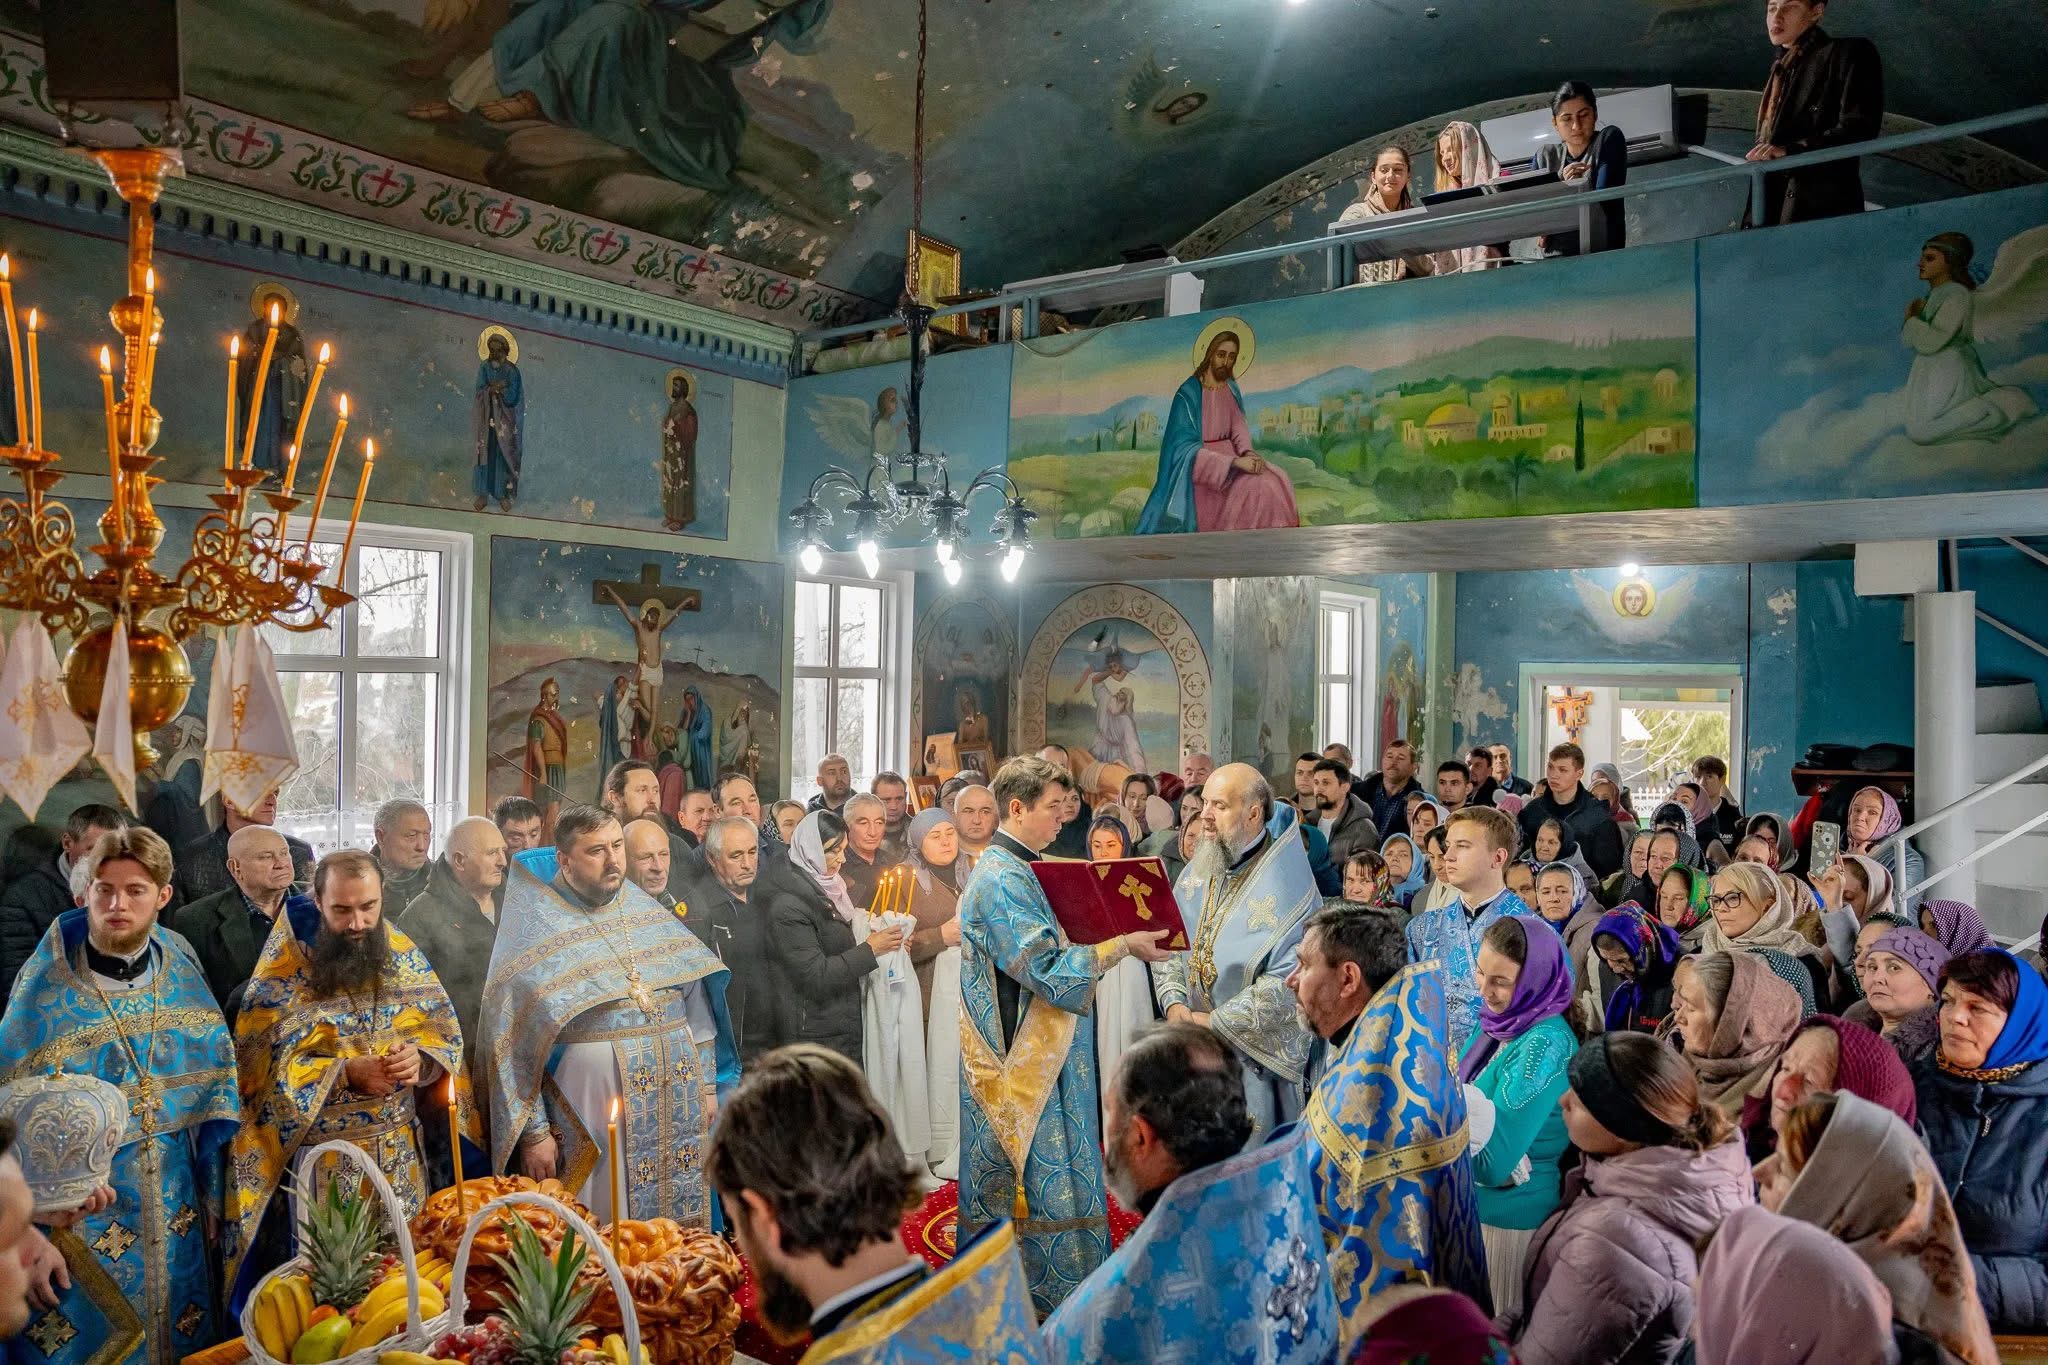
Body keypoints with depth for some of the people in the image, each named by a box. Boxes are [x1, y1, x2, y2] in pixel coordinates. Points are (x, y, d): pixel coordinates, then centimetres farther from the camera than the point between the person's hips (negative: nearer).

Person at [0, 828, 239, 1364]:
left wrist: (212, 1198, 2)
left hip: (175, 1209, 3)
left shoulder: (181, 974, -1)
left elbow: (211, 1086, 5)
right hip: (81, 1213, -3)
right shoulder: (46, 985, -10)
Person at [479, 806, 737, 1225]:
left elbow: (696, 999, 12)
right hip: (588, 1106, -4)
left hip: (675, 1105, 4)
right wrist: (533, 1132, -9)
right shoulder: (535, 927, -4)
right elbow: (511, 1043, -6)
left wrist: (707, 1086, 8)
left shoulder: (646, 911, 10)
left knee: (676, 1227, 8)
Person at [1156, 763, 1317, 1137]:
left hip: (1255, 1057, -6)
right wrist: (1174, 1004, -7)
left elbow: (1290, 982, -21)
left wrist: (1216, 1021, -17)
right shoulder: (1197, 871, 7)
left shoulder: (1285, 882, -15)